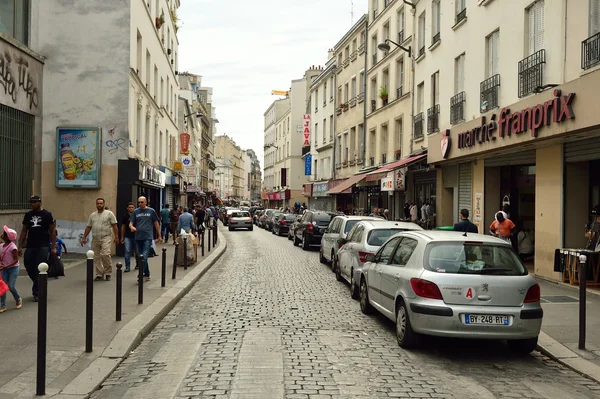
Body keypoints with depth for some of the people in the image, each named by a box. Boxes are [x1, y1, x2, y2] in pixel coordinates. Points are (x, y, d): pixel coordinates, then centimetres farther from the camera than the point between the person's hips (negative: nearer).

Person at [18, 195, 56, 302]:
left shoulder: (47, 215, -1)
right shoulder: (28, 215, 10)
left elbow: (52, 231, 0)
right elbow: (24, 231, 13)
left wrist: (53, 247, -5)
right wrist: (20, 246, 7)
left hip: (42, 247, -4)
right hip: (30, 247, 4)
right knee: (29, 268, 5)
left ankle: (37, 293, 2)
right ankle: (39, 286, 28)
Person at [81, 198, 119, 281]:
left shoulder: (109, 213, -1)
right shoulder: (92, 215, 14)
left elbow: (114, 226, -4)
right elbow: (88, 227, 16)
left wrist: (116, 237, -11)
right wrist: (84, 238, 12)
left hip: (106, 238, -5)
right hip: (95, 239, 6)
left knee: (105, 254, -19)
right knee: (96, 257, 6)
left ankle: (108, 273, -4)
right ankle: (99, 274, 15)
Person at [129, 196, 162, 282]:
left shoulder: (151, 211, 3)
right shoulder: (136, 211, 9)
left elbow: (156, 223, 9)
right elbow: (131, 223, 7)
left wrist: (159, 236, 9)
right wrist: (132, 227, -18)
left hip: (148, 237, -4)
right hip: (138, 237, 4)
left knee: (144, 257, -14)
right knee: (140, 257, 11)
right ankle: (147, 274, 24)